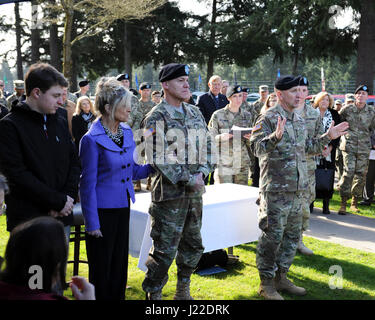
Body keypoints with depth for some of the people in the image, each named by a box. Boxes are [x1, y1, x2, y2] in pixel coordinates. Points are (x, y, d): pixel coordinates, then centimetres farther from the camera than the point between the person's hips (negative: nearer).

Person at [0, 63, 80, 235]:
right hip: (28, 221, -5)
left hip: (62, 216, 6)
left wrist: (68, 197, -6)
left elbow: (74, 163, 12)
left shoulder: (60, 123, 11)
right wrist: (59, 201, -16)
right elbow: (17, 174, -16)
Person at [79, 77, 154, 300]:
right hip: (103, 210, -6)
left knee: (120, 264, 16)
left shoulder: (127, 132, 5)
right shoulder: (92, 139, -15)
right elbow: (88, 183, -13)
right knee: (102, 268, 6)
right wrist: (92, 223, -13)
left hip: (123, 207, 7)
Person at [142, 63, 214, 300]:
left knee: (193, 245, 17)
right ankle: (153, 294, 14)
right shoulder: (156, 118, -10)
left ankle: (183, 292, 33)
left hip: (195, 192, 7)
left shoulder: (195, 113, 12)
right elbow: (159, 158, -17)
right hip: (170, 192, -7)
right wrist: (188, 180, -16)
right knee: (165, 249, -3)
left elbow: (208, 146, 12)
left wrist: (202, 173, -4)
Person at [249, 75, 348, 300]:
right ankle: (266, 283, 11)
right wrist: (276, 137, -37)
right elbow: (257, 148, -22)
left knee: (293, 235, 14)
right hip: (276, 188, -8)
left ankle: (281, 277, 28)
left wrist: (327, 137, 17)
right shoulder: (268, 118, -11)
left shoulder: (299, 119, 15)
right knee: (272, 235, -2)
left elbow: (307, 147, 25)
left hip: (298, 188, 8)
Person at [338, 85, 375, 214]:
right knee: (348, 172, -12)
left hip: (364, 148, 3)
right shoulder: (347, 109, -1)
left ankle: (355, 203, 18)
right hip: (349, 146, -2)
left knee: (361, 175, 5)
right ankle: (343, 203, -4)